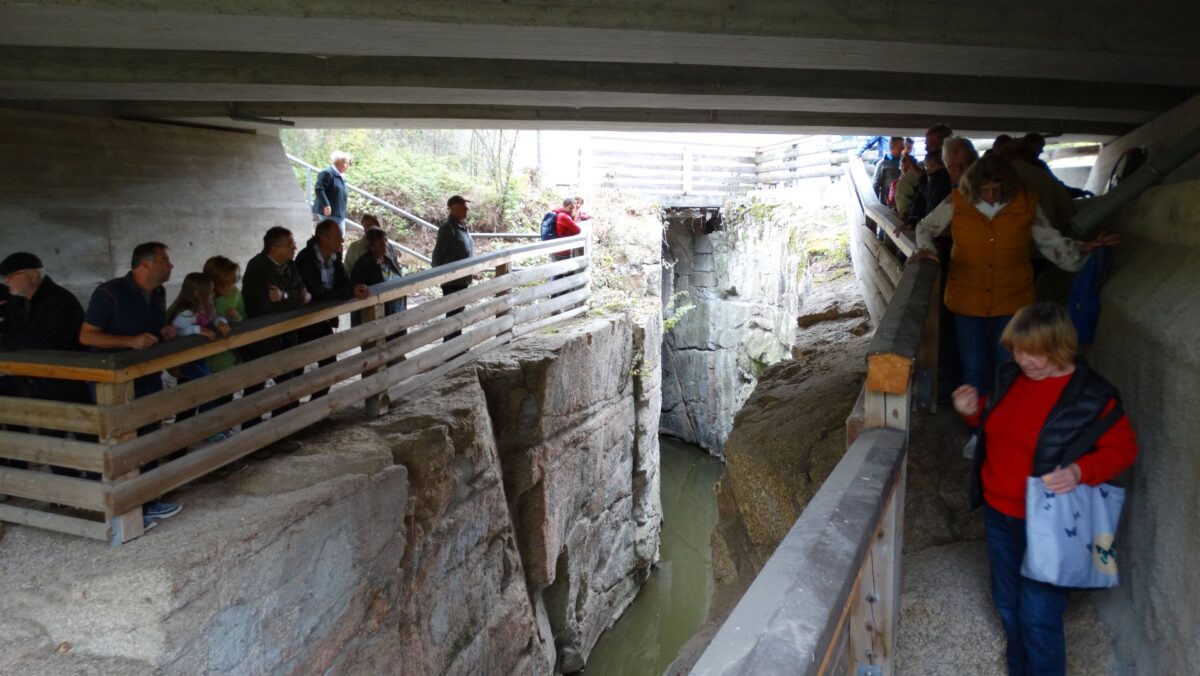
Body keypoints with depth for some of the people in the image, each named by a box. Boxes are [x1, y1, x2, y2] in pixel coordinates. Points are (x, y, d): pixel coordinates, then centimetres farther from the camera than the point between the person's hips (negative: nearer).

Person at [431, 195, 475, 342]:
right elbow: (438, 253, -15)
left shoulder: (462, 225, 12)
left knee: (458, 311, 16)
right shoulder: (447, 226, -14)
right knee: (453, 313, -4)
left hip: (462, 278, 9)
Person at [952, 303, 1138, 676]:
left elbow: (1123, 448, -11)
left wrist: (1080, 472, -28)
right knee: (1007, 604, 22)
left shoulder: (1092, 395, -20)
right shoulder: (1011, 375, -2)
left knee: (1038, 618, 2)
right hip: (998, 512, 6)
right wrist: (974, 409, -6)